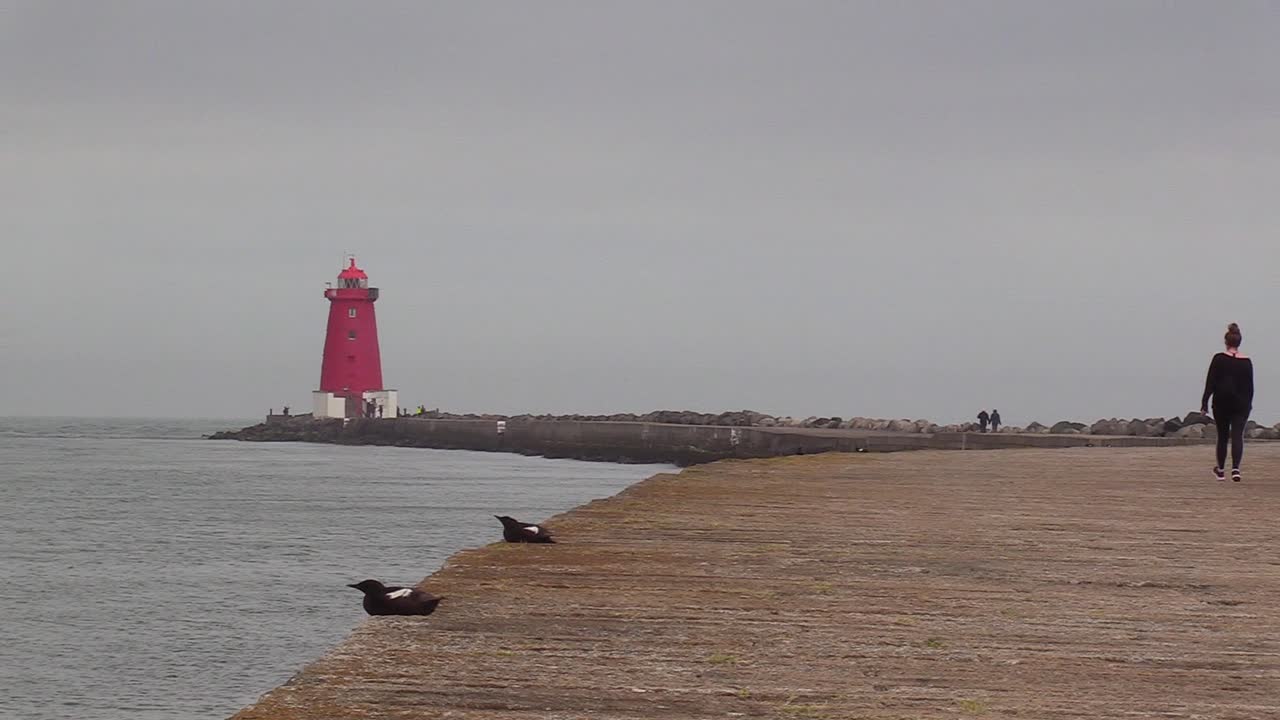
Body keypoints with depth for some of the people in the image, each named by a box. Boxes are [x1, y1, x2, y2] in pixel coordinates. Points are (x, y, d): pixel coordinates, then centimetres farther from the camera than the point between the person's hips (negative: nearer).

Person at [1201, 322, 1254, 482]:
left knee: (1222, 436, 13)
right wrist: (1249, 403, 18)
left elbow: (1210, 383, -7)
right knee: (1237, 436, -3)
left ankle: (1221, 470, 25)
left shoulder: (1219, 359, -7)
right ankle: (1235, 468, -23)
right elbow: (1250, 386, 6)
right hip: (1241, 404, 1)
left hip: (1221, 403, -1)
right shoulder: (1246, 362, 0)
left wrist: (1204, 402, -3)